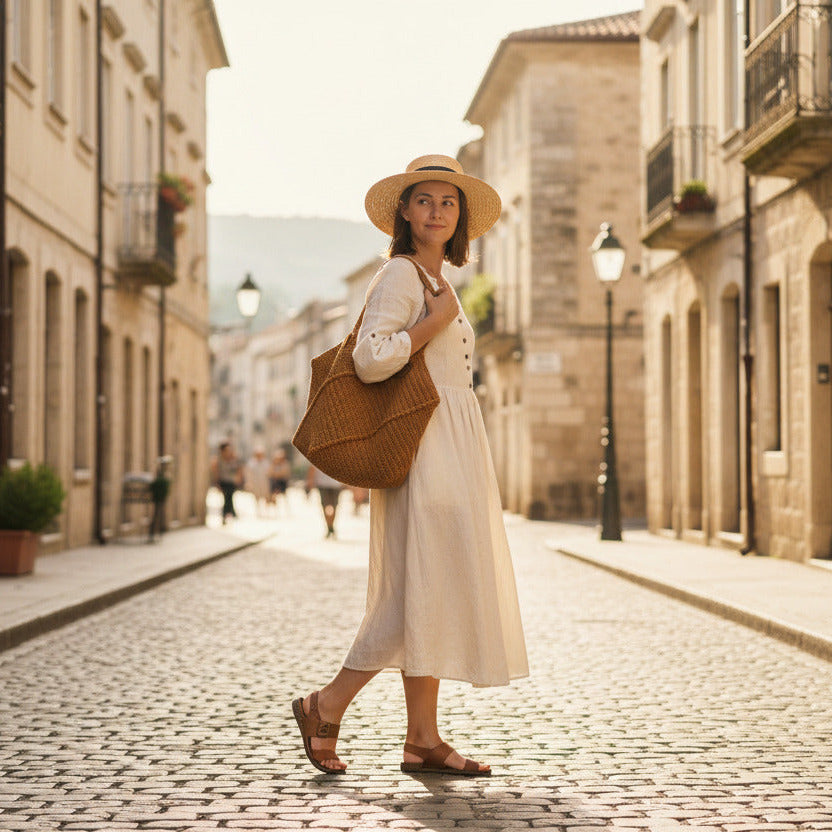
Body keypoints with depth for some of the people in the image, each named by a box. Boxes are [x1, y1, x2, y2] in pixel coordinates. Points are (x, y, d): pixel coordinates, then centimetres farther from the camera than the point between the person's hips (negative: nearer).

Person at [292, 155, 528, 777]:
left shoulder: (437, 281, 20)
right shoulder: (400, 275, -9)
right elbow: (371, 360, -21)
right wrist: (436, 321, -15)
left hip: (455, 446, 10)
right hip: (423, 443, -10)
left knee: (434, 592, 6)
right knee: (424, 587, -11)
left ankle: (423, 738, 8)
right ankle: (326, 707, 0)